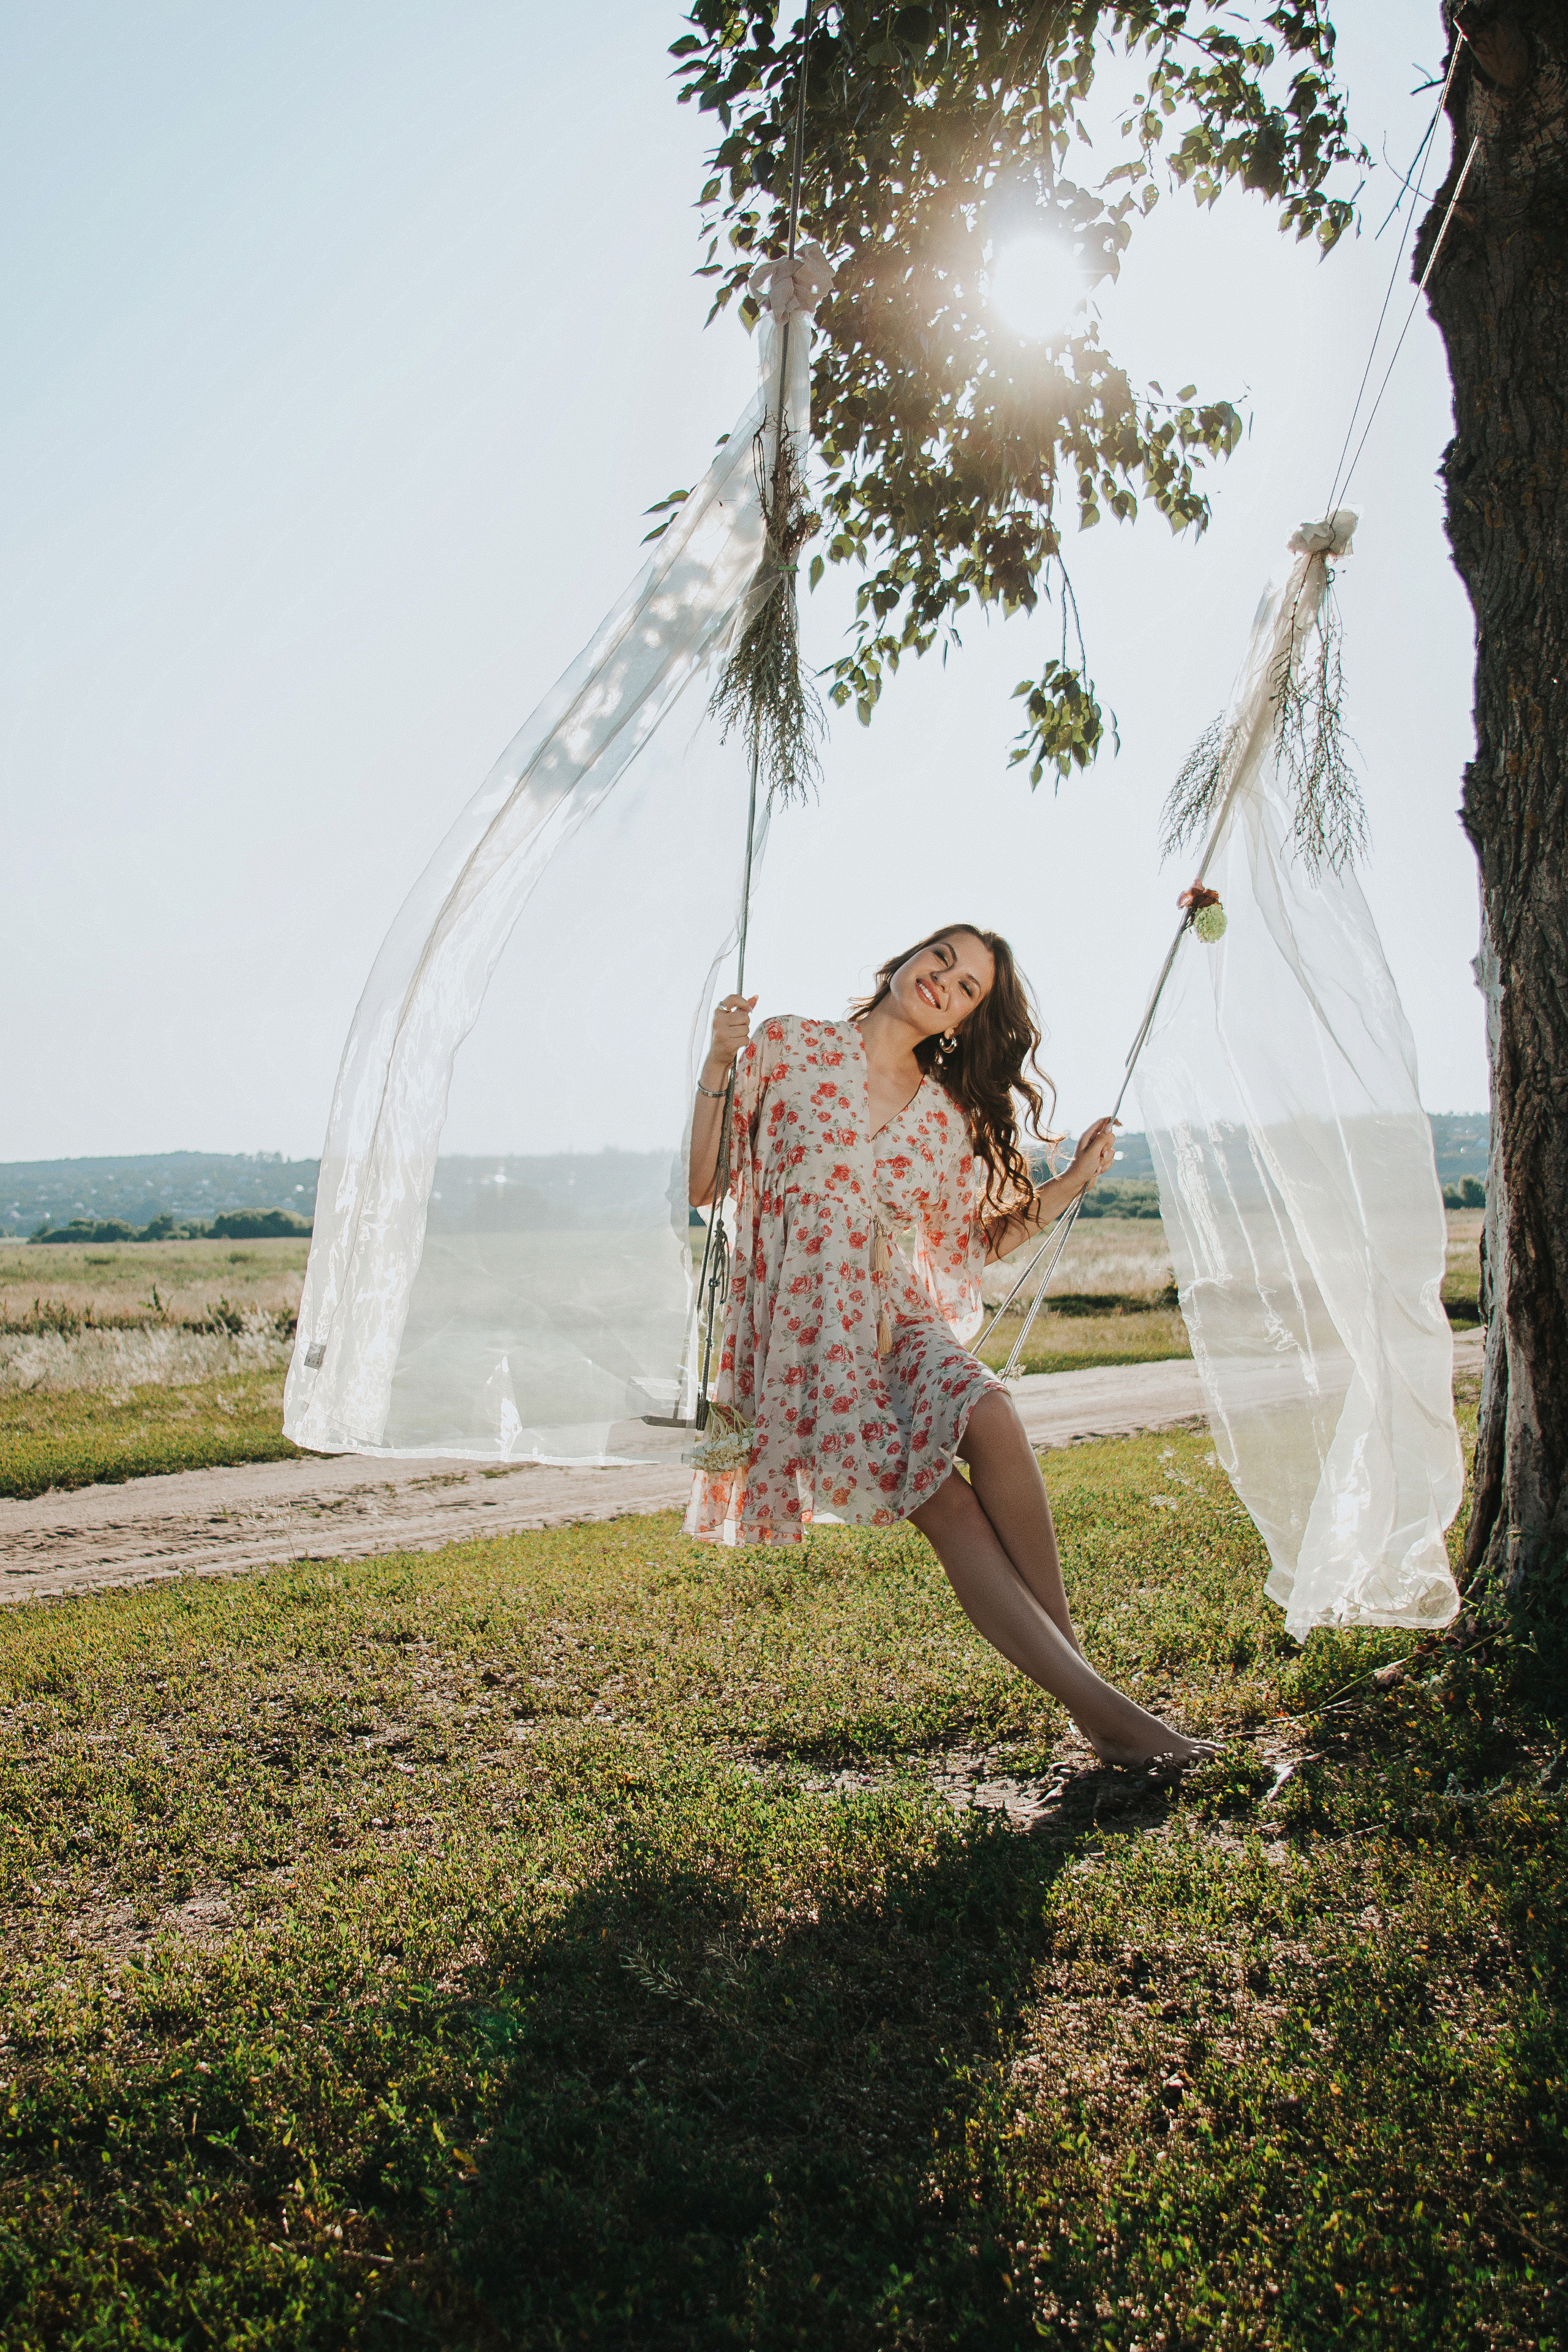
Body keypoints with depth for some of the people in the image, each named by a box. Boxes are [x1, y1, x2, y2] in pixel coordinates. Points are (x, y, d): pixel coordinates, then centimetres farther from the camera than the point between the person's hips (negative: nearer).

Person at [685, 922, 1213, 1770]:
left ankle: (1068, 1656, -15)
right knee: (943, 1504, -21)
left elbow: (982, 1239, 23)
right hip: (803, 1333, -3)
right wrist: (717, 1066, -9)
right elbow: (702, 1186, 3)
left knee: (990, 1421, -30)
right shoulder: (787, 1048, 4)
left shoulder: (952, 1118, 14)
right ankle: (1096, 1706, -18)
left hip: (900, 1324, 3)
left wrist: (1073, 1181, 12)